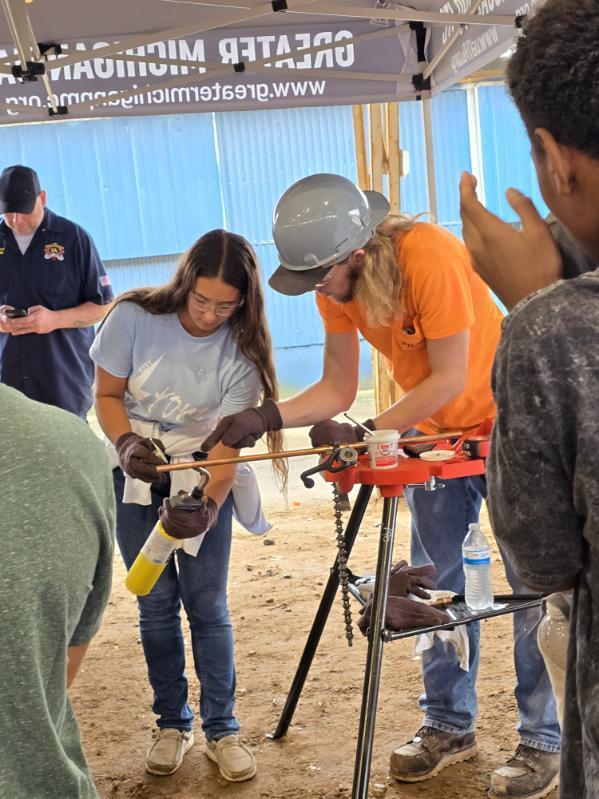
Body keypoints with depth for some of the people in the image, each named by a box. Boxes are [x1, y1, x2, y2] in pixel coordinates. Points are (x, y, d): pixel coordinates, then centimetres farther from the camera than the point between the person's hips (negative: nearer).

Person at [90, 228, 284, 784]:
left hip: (203, 475, 0)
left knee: (207, 605, -3)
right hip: (135, 472, 0)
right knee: (156, 604, 3)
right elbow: (108, 394, -6)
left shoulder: (240, 349, -16)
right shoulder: (134, 318, -17)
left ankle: (222, 730, 12)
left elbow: (228, 439, -18)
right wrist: (126, 443, -25)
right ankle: (172, 724, 21)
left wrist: (209, 502, -33)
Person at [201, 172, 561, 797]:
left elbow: (449, 380, -26)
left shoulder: (430, 256, -30)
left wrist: (364, 434, -27)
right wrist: (264, 417, -19)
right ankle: (449, 725, 25)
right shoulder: (335, 283, -9)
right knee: (435, 583, 9)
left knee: (532, 586, 0)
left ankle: (543, 739, 14)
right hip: (434, 432, 6)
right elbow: (338, 388, -5)